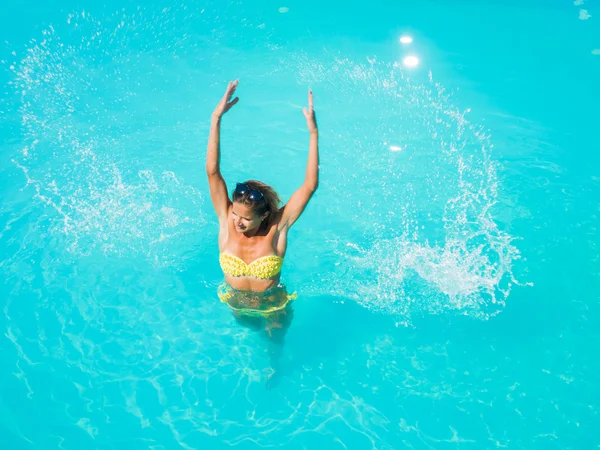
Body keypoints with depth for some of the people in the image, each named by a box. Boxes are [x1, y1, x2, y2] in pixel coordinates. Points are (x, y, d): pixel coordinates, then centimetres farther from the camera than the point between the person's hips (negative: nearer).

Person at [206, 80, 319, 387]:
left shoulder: (277, 228, -33)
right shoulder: (227, 221, -28)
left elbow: (310, 185, -39)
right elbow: (212, 171, -36)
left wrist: (313, 134, -46)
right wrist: (216, 118, -44)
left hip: (273, 304, -2)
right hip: (237, 304, 2)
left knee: (275, 339, 28)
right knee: (250, 327, 34)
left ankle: (274, 366, 62)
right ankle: (259, 330, 69)